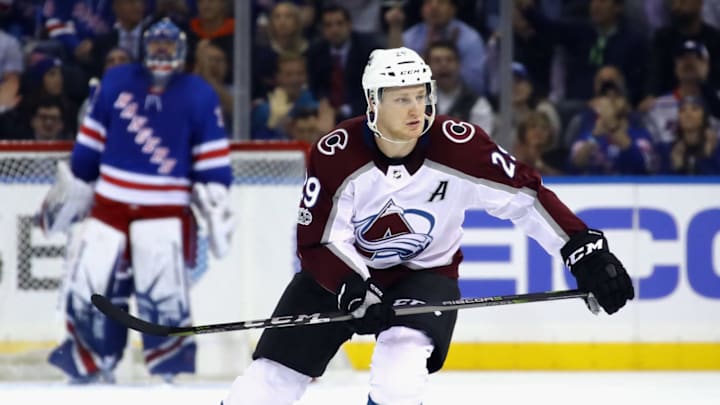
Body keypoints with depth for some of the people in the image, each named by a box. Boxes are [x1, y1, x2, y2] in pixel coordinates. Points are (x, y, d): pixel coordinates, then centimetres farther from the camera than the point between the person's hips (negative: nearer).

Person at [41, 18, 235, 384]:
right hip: (109, 203, 3)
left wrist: (216, 204, -7)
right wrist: (72, 185, 16)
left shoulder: (199, 96, 0)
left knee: (162, 289, -16)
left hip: (165, 210, -3)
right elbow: (89, 144, 14)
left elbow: (213, 162, 0)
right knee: (88, 283, 0)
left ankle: (171, 365, -3)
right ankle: (91, 364, 15)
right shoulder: (116, 82, 6)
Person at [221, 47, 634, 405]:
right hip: (341, 269, 1)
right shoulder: (336, 154, -23)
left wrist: (587, 250, -22)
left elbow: (525, 195, -17)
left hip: (424, 271, -1)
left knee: (400, 370, -29)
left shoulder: (457, 144, -23)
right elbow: (317, 242, -18)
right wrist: (356, 292, -33)